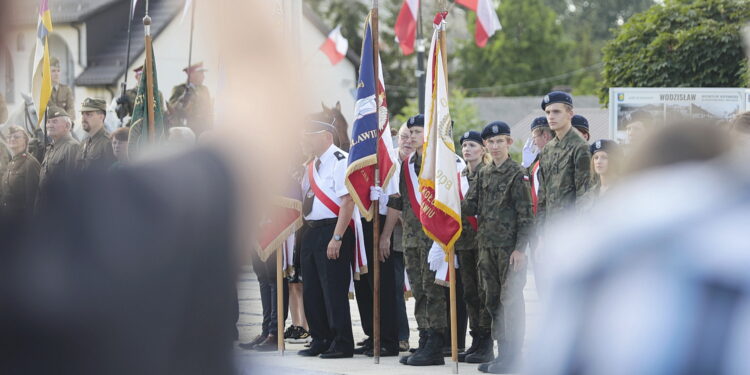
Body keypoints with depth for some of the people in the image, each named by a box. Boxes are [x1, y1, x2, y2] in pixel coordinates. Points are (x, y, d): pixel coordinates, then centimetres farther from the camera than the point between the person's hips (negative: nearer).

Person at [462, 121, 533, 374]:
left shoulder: (517, 174, -6)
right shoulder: (483, 174, 14)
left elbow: (525, 215, -9)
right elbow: (471, 207, 11)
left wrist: (520, 248, -14)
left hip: (509, 247, -7)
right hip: (487, 246, 7)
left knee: (511, 300, -5)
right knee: (492, 300, 10)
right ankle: (502, 351, 17)